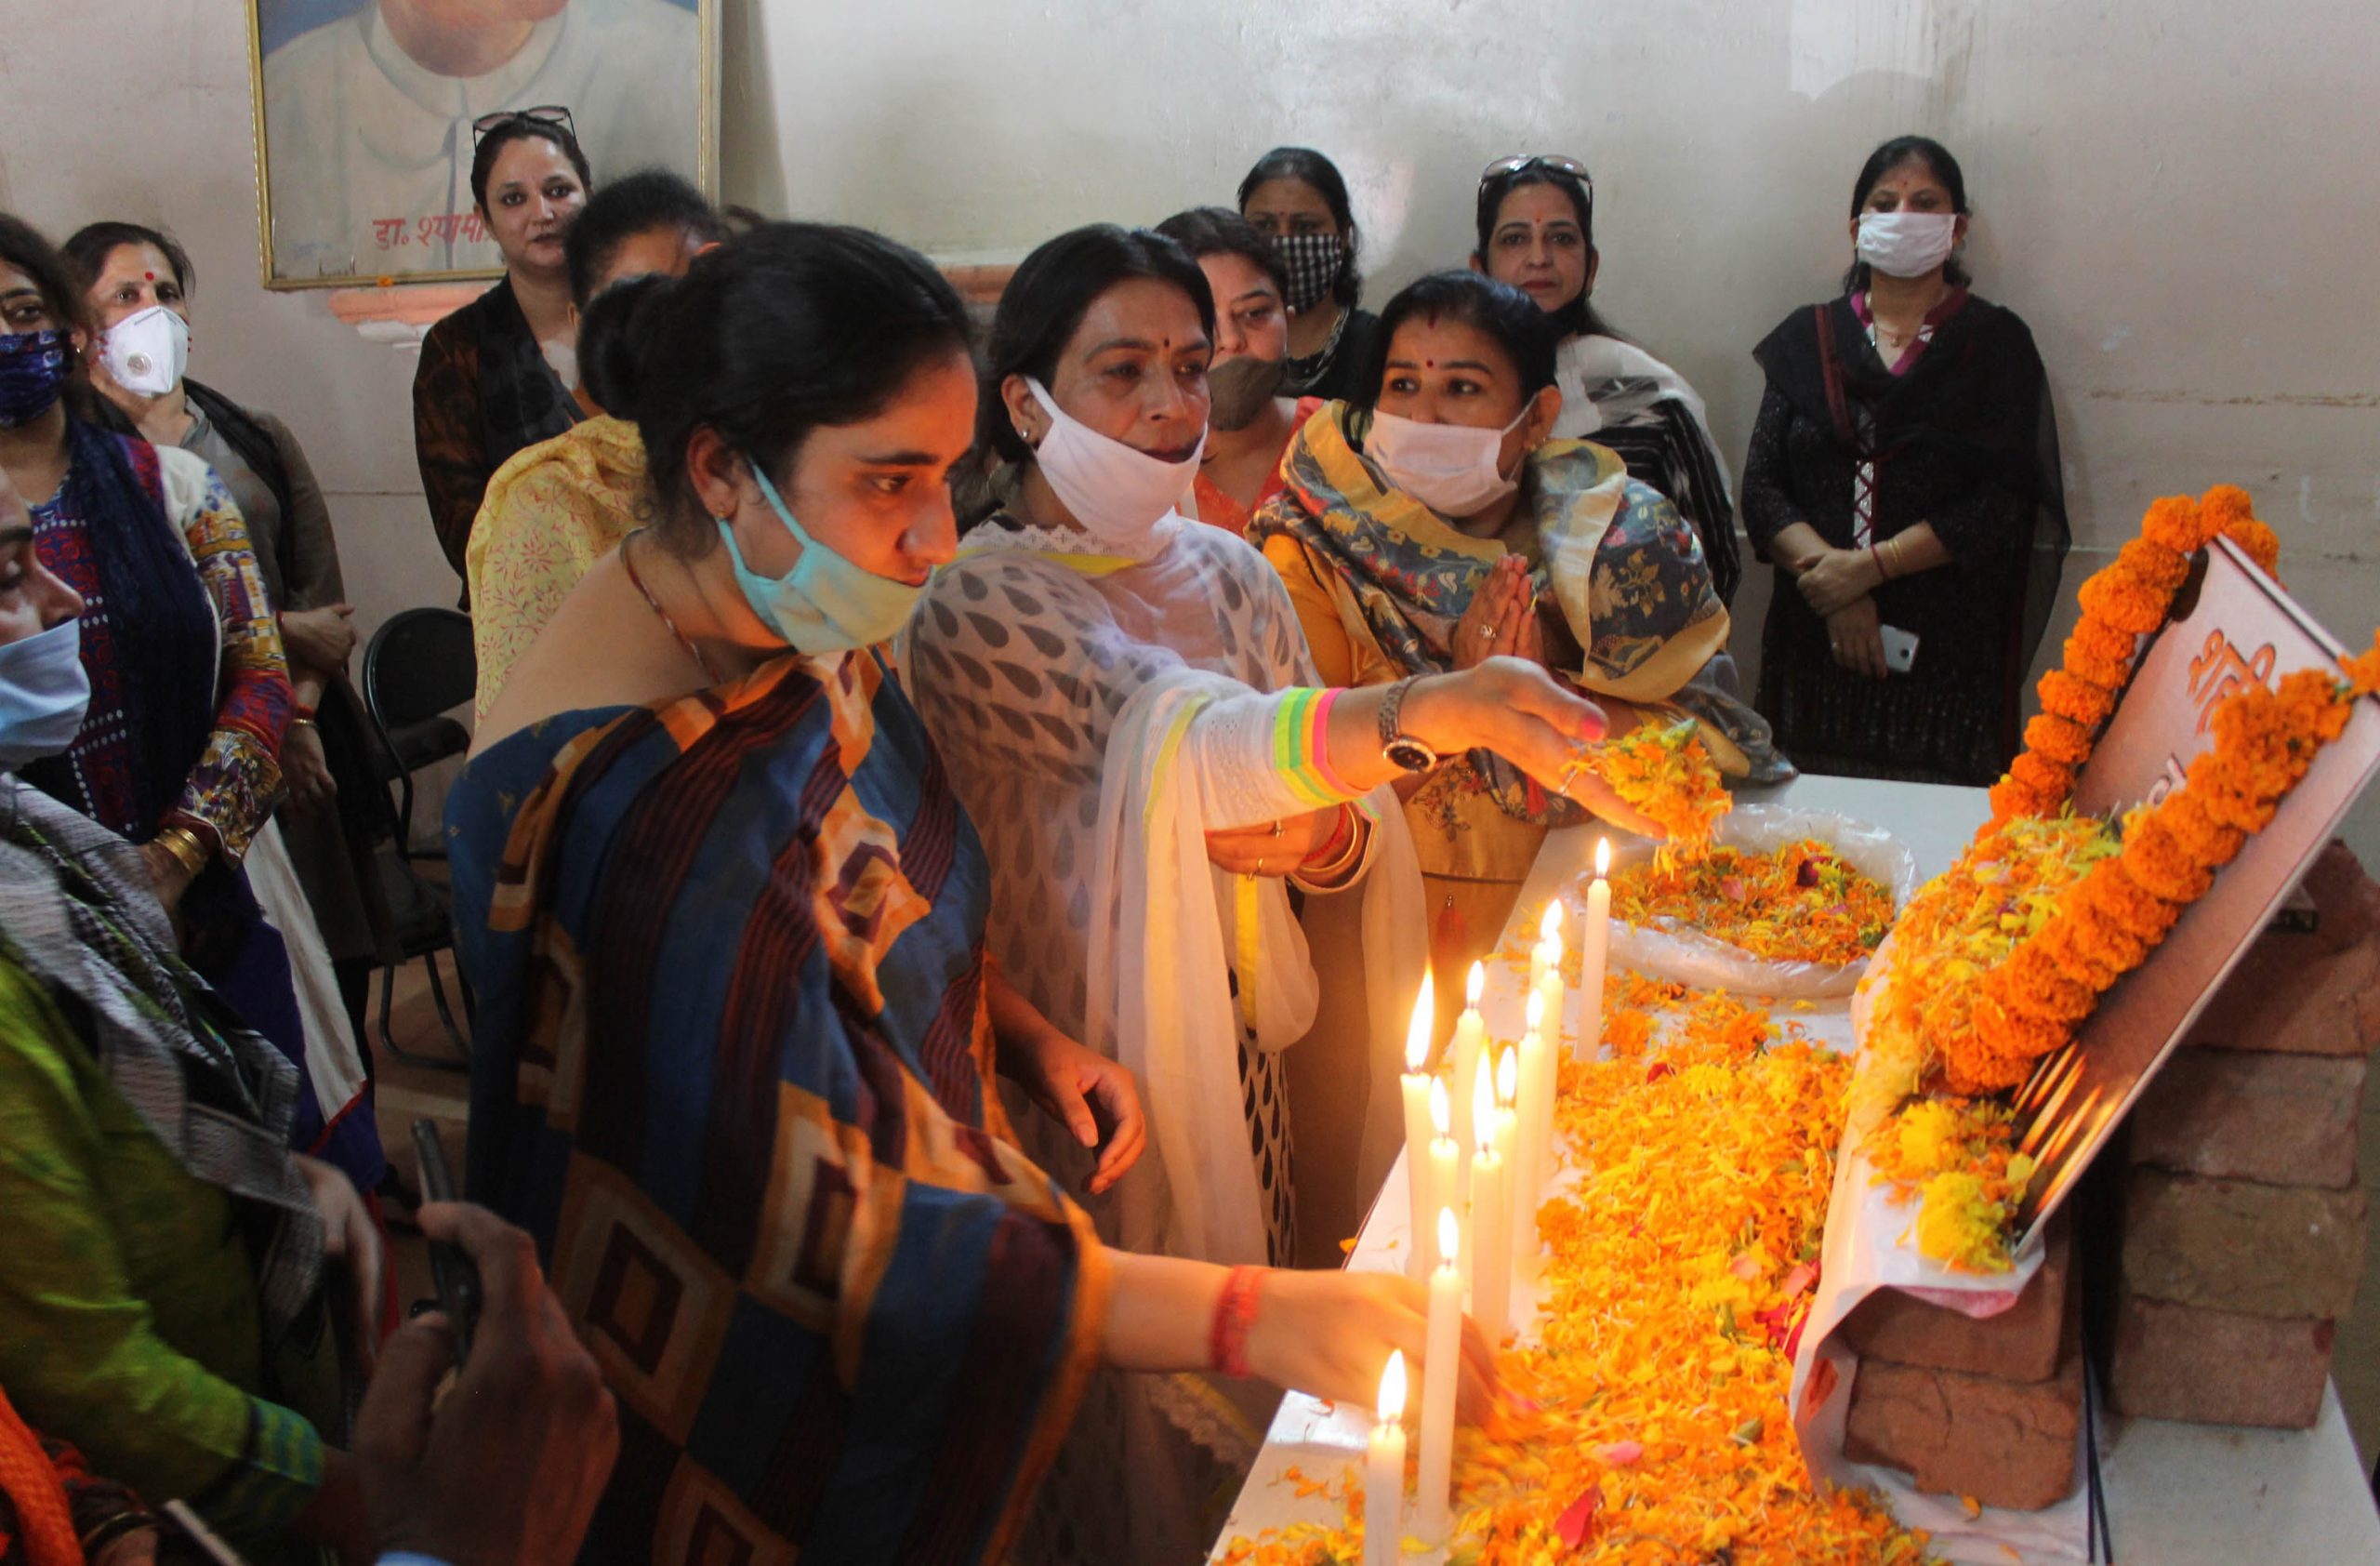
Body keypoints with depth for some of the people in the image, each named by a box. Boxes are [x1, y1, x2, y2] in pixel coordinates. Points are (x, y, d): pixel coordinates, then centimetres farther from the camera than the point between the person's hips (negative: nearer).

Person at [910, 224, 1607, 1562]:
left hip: (1237, 1059, 6)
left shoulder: (1230, 574, 5)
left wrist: (1318, 840, -13)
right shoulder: (975, 606, -14)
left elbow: (1357, 836, 10)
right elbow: (1178, 737, -32)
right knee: (1108, 1413, 7)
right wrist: (1418, 714, -47)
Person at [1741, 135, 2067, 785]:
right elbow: (1762, 487, 4)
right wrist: (1832, 588, -11)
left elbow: (2004, 503, -4)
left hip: (1949, 647, -2)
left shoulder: (1996, 342, 7)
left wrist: (1869, 566, -13)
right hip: (1815, 640, 2)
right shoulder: (1808, 338, 13)